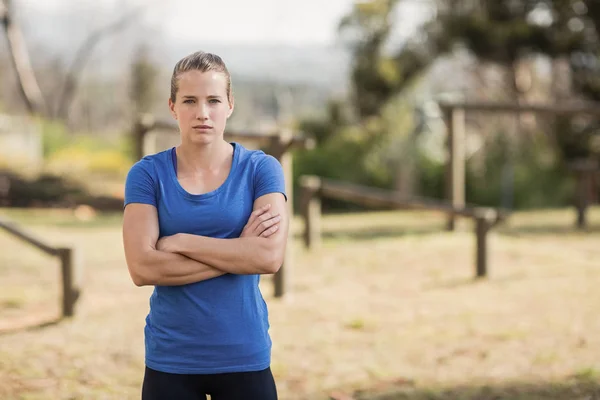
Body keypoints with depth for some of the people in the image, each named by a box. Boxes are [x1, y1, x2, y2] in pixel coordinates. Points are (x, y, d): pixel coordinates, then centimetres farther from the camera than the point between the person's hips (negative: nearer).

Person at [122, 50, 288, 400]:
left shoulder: (261, 168, -1)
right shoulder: (148, 174, -1)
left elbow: (270, 256, -15)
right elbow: (142, 267, -13)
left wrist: (179, 242, -12)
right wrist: (238, 252, -13)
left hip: (244, 357, 0)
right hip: (170, 359, 0)